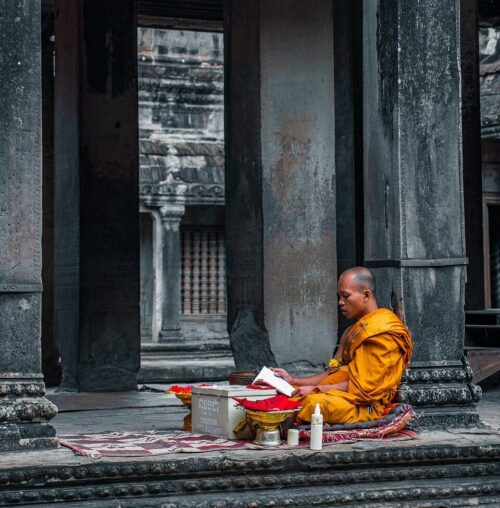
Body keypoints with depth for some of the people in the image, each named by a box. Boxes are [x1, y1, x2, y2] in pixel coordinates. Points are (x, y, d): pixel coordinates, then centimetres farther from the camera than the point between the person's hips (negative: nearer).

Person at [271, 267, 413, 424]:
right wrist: (294, 381, 10)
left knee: (315, 402, -36)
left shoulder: (383, 331, -8)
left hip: (366, 406, -9)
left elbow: (363, 386, -14)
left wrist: (317, 389, -15)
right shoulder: (353, 332, 24)